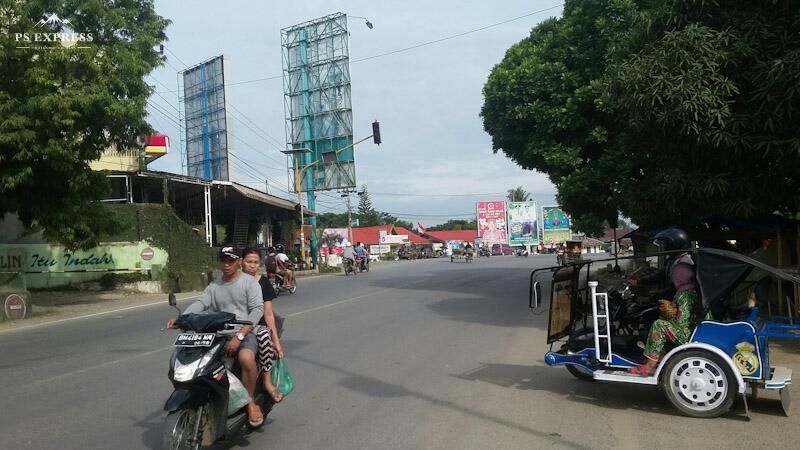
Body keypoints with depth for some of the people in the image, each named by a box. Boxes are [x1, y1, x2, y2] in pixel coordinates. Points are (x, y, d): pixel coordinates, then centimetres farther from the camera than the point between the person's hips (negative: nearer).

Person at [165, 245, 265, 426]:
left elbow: (257, 310, -10)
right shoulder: (214, 286, 19)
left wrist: (239, 336, -21)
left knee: (246, 358, -36)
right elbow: (199, 304, 1)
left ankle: (250, 402, -15)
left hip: (245, 332, -6)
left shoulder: (249, 282, 2)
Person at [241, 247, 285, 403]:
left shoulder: (263, 282, 5)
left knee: (265, 336, -36)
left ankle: (267, 381, -25)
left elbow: (268, 313, 4)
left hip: (257, 325, 0)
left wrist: (276, 340, -3)